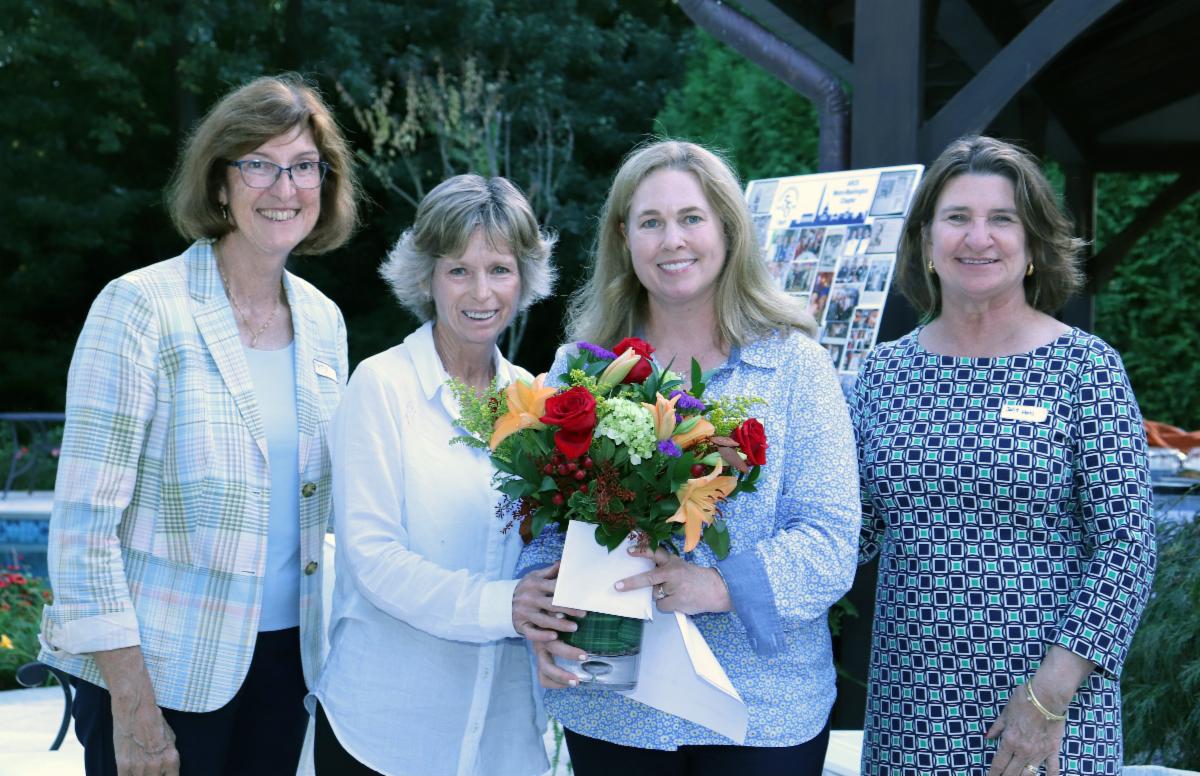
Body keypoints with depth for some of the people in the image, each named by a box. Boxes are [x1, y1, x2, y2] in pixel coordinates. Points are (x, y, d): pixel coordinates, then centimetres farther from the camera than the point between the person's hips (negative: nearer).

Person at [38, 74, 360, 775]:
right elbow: (83, 526, -15)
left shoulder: (324, 321, 7)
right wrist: (133, 709, -17)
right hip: (162, 673, -5)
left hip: (286, 661, 5)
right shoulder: (141, 309, -12)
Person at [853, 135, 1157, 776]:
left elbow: (1127, 547, -8)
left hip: (1050, 700, -3)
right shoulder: (884, 371, 5)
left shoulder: (1086, 367, -5)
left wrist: (1051, 693, -15)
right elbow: (858, 533, 9)